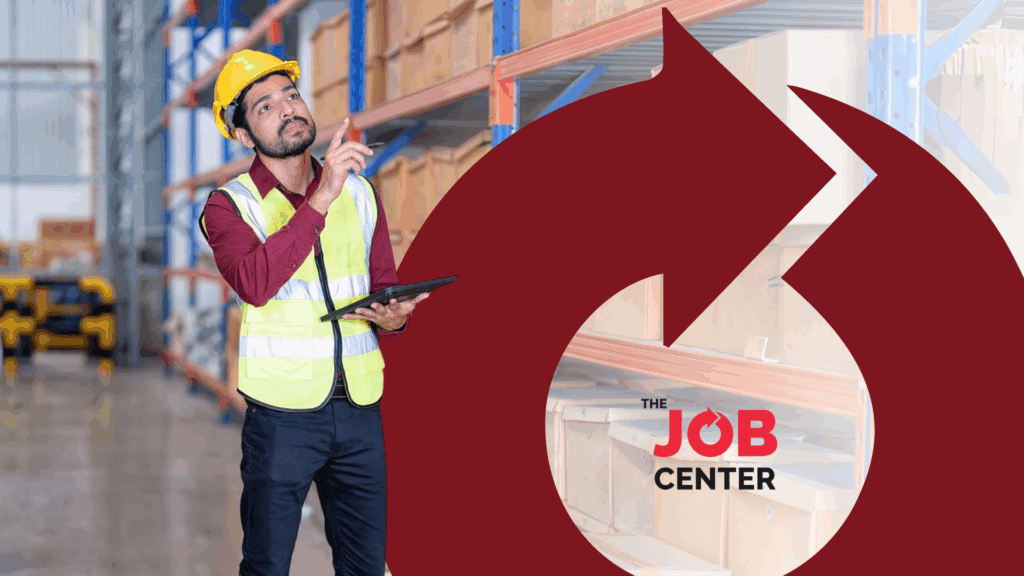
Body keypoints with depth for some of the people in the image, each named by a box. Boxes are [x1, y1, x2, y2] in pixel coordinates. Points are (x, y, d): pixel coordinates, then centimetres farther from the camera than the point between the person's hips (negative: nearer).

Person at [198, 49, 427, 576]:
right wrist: (320, 201, -29)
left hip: (360, 410, 4)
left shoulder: (359, 193, 10)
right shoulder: (230, 205, -4)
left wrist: (393, 318, -8)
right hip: (282, 413, -4)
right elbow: (254, 284, -24)